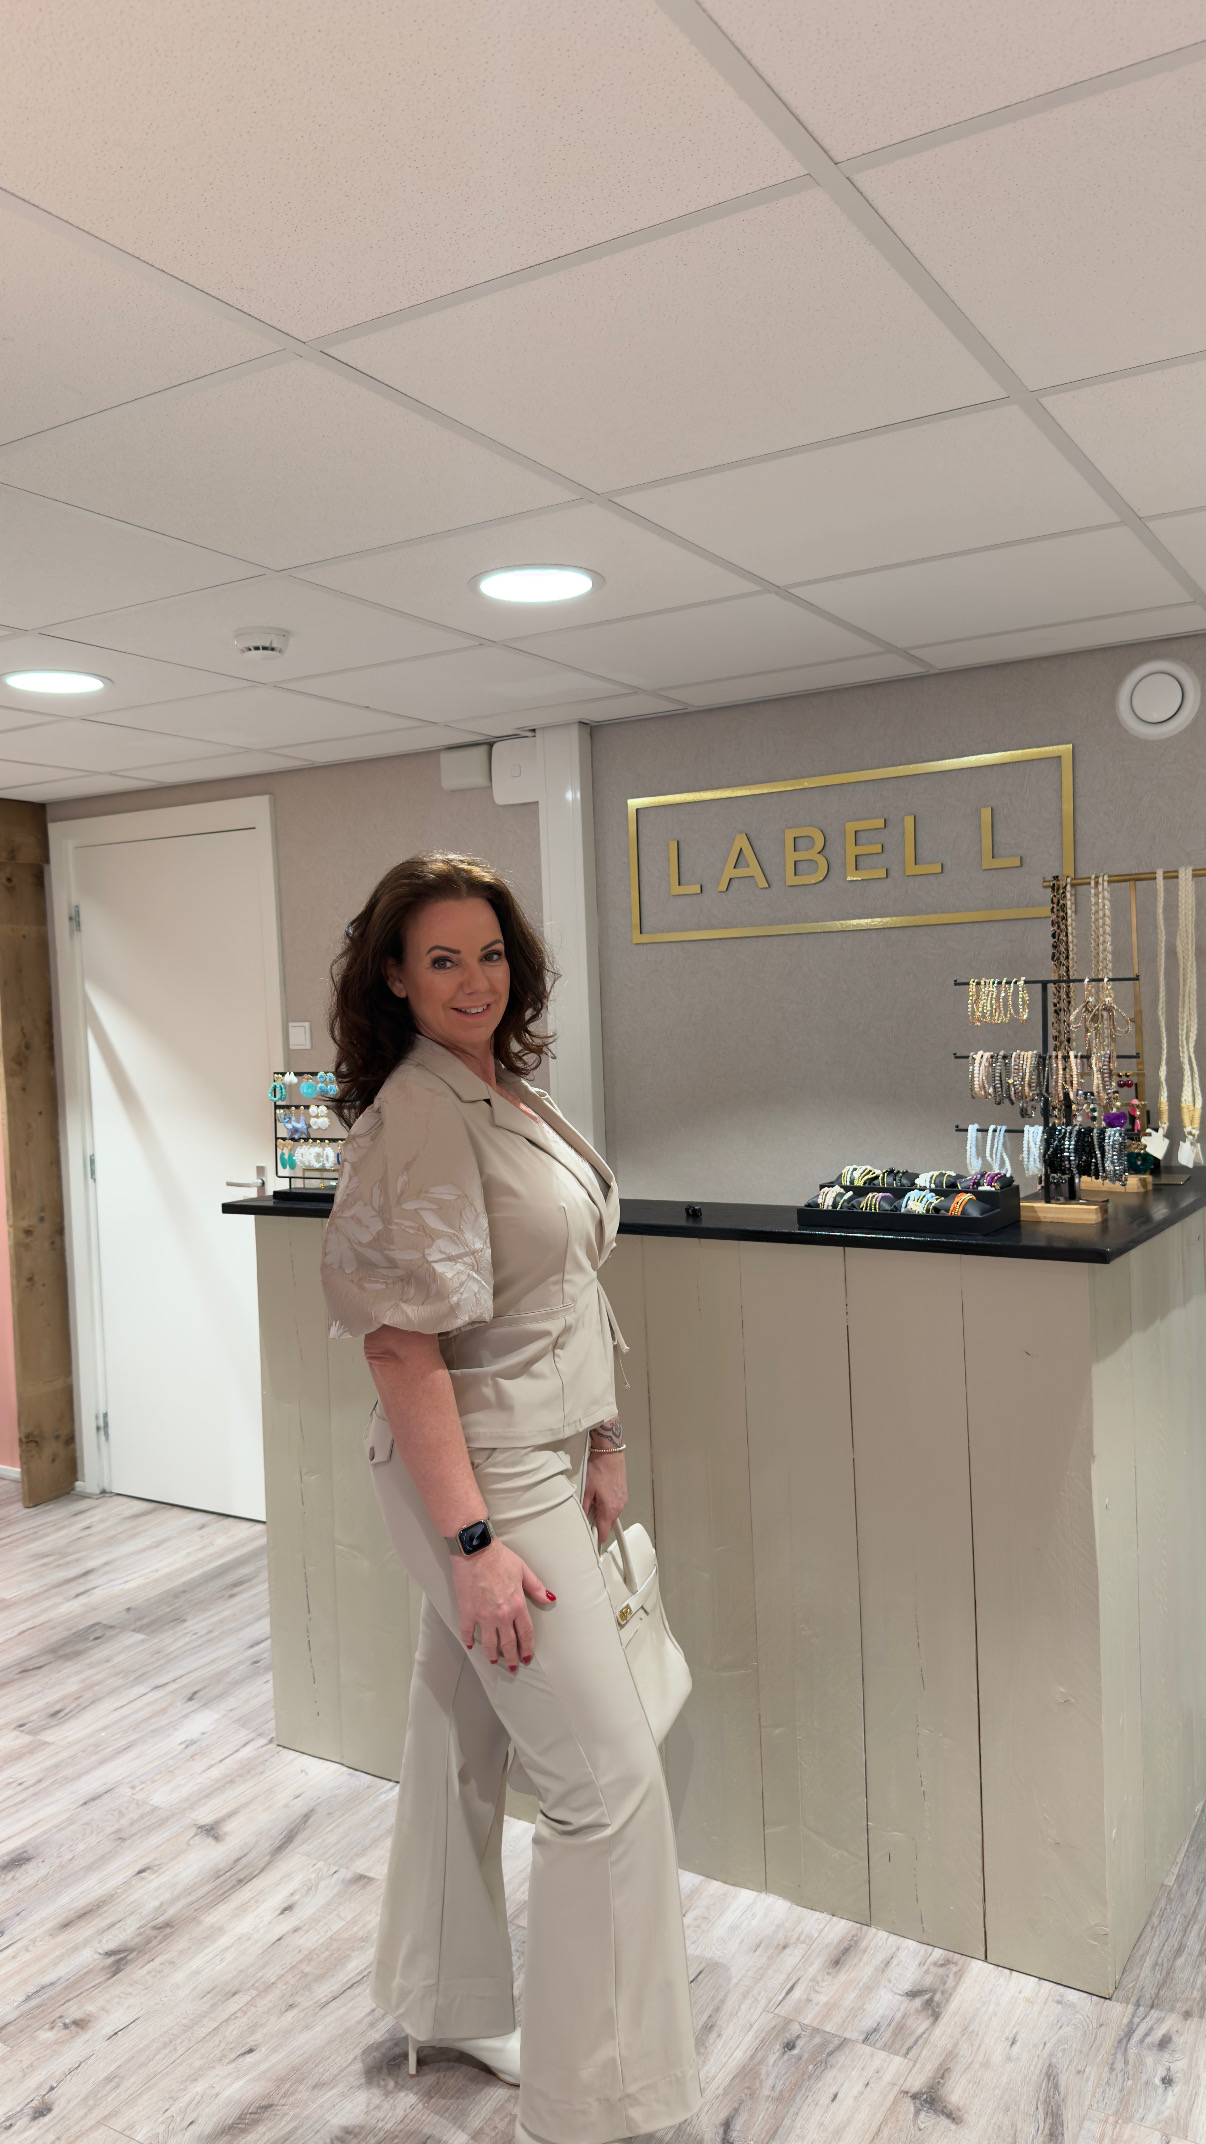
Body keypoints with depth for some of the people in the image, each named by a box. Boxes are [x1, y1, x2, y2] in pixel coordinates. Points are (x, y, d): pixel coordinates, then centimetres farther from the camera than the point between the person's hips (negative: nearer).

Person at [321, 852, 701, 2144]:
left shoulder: (507, 1093, 8)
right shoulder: (417, 1117, -20)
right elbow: (401, 1343, -23)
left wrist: (600, 1444, 15)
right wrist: (473, 1539, -24)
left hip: (536, 1453, 9)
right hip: (477, 1476, -9)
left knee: (464, 1736, 22)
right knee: (608, 1776, -1)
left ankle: (450, 2008, 42)